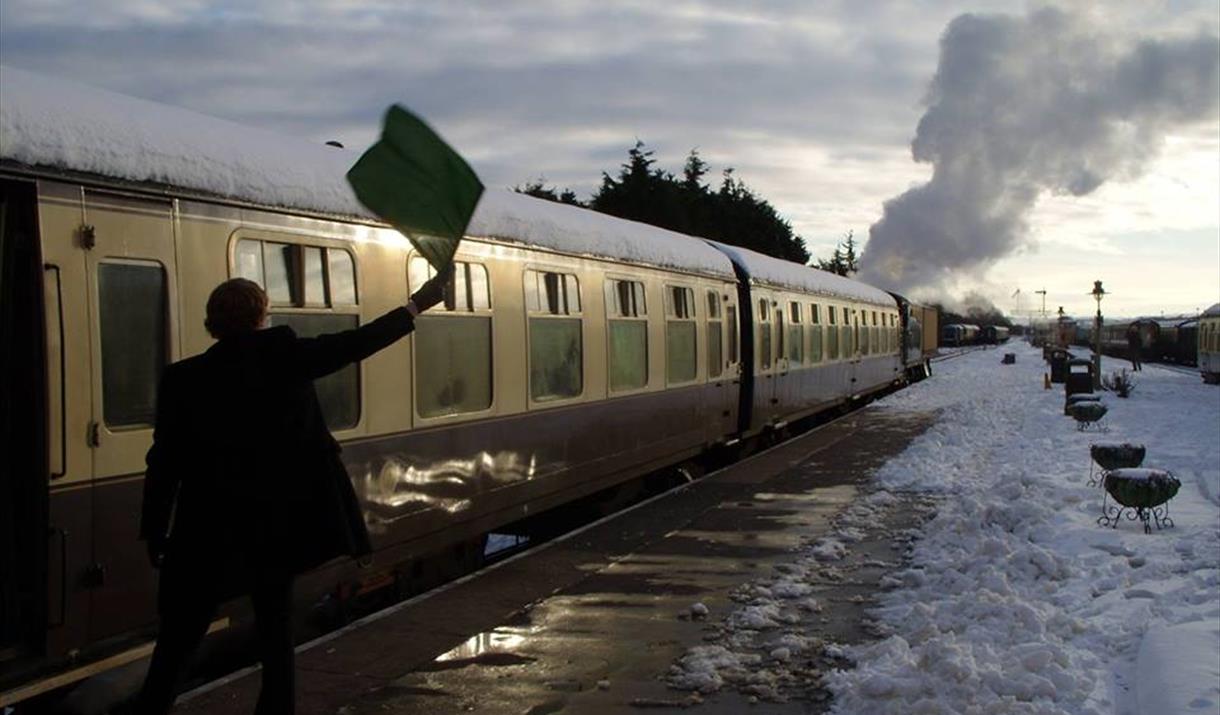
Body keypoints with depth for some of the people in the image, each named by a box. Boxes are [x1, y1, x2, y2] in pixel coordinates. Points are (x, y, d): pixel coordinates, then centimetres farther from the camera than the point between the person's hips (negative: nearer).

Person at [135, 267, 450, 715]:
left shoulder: (184, 379, -3)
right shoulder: (283, 357, -5)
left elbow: (165, 464, -2)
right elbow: (354, 344, 1)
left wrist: (155, 533, 7)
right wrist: (417, 306, 11)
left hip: (208, 534, 0)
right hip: (277, 527, 0)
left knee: (177, 644, 9)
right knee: (276, 634, 13)